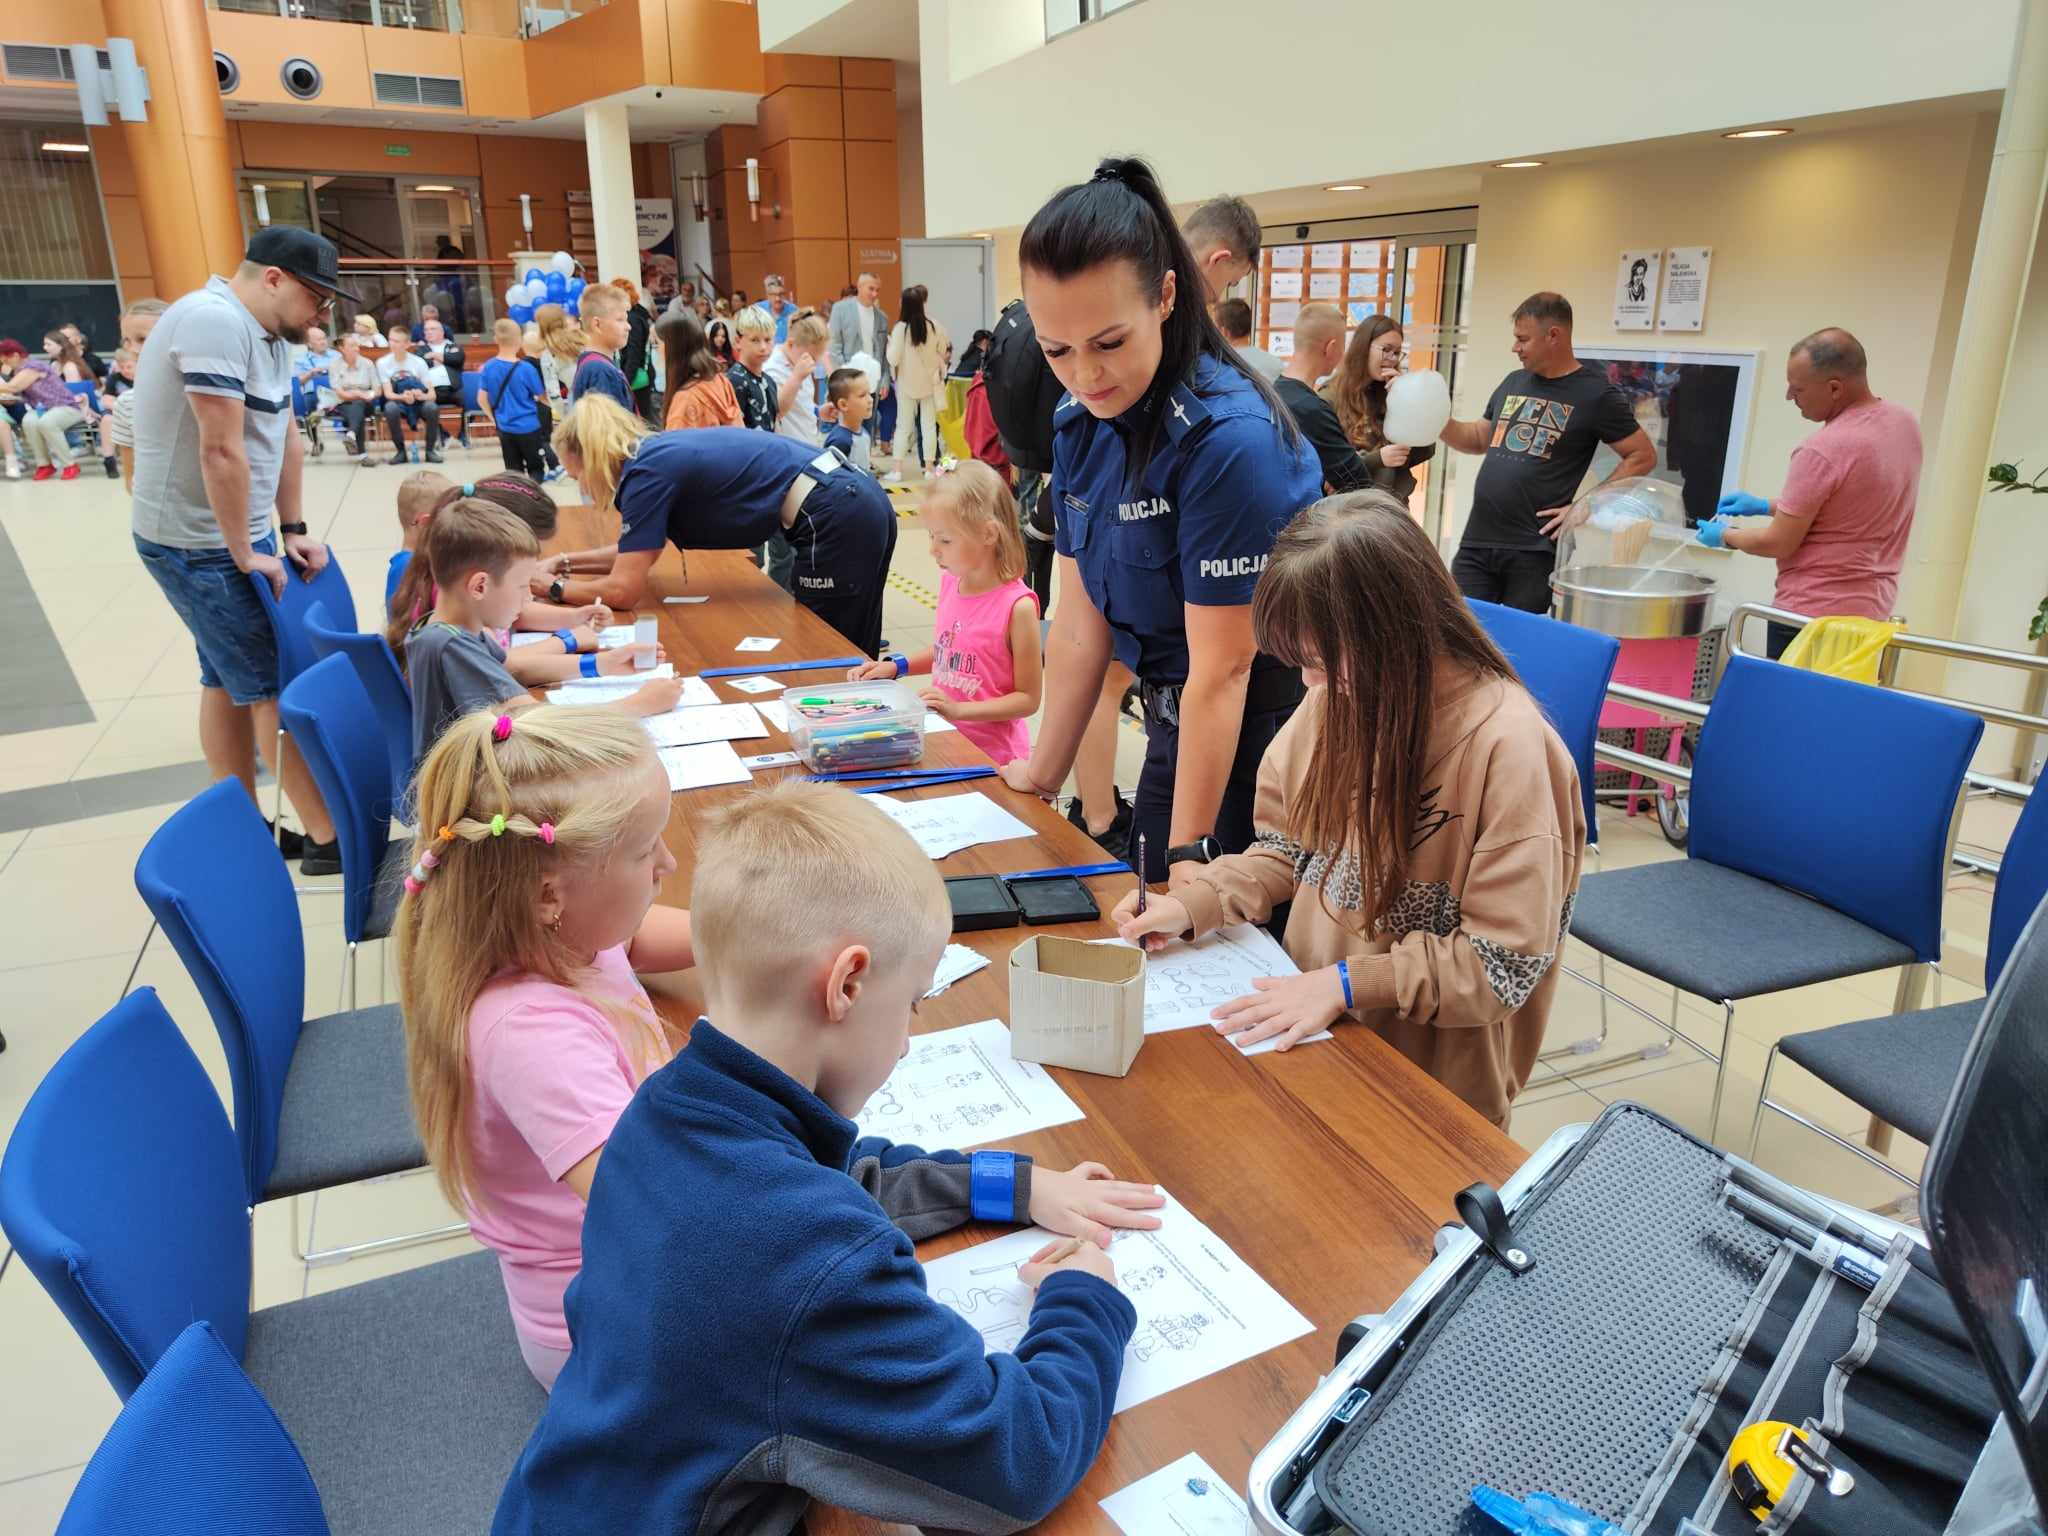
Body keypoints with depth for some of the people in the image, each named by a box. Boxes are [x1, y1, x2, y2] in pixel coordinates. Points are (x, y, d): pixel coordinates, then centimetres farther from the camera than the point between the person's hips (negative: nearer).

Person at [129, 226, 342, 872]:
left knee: (229, 679, 13)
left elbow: (286, 438, 14)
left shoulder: (269, 332, 9)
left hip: (242, 535, 9)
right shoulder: (216, 322, -21)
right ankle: (328, 838, -2)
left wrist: (292, 530, 11)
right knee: (274, 687, -7)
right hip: (199, 545, -9)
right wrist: (245, 556, -17)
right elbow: (220, 452, -23)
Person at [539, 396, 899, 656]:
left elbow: (623, 591, -10)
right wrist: (569, 561, 29)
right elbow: (638, 552, 32)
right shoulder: (659, 455, 16)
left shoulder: (646, 472, -10)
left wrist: (553, 588, 5)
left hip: (837, 520, -9)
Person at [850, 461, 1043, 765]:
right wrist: (896, 666, 7)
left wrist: (958, 709, -19)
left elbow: (1028, 699, -12)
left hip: (991, 755, -7)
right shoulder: (950, 581, 2)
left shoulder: (1016, 605, -17)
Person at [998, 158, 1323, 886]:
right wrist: (1043, 776, 5)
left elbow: (1221, 671, -23)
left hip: (1264, 727, -7)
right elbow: (1080, 624, 1)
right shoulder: (1081, 422, -3)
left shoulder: (1230, 438, -25)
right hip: (1177, 720, 7)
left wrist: (1189, 853, -19)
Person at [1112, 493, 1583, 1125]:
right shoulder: (1343, 694, -4)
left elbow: (1506, 964, -17)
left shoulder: (1506, 744, -21)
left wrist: (1348, 983, -22)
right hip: (1313, 1035, 5)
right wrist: (1193, 905, -6)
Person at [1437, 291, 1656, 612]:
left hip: (1535, 552, -5)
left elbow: (1643, 456, -2)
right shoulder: (1514, 382, 14)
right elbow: (1479, 439, 24)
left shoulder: (1596, 393, -4)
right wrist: (1440, 421, 5)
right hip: (1476, 542, 5)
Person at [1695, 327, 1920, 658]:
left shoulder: (1822, 451, -22)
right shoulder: (1905, 422, 5)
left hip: (1814, 613, -8)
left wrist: (1725, 536, 3)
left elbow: (1778, 544, -15)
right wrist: (1767, 506, 18)